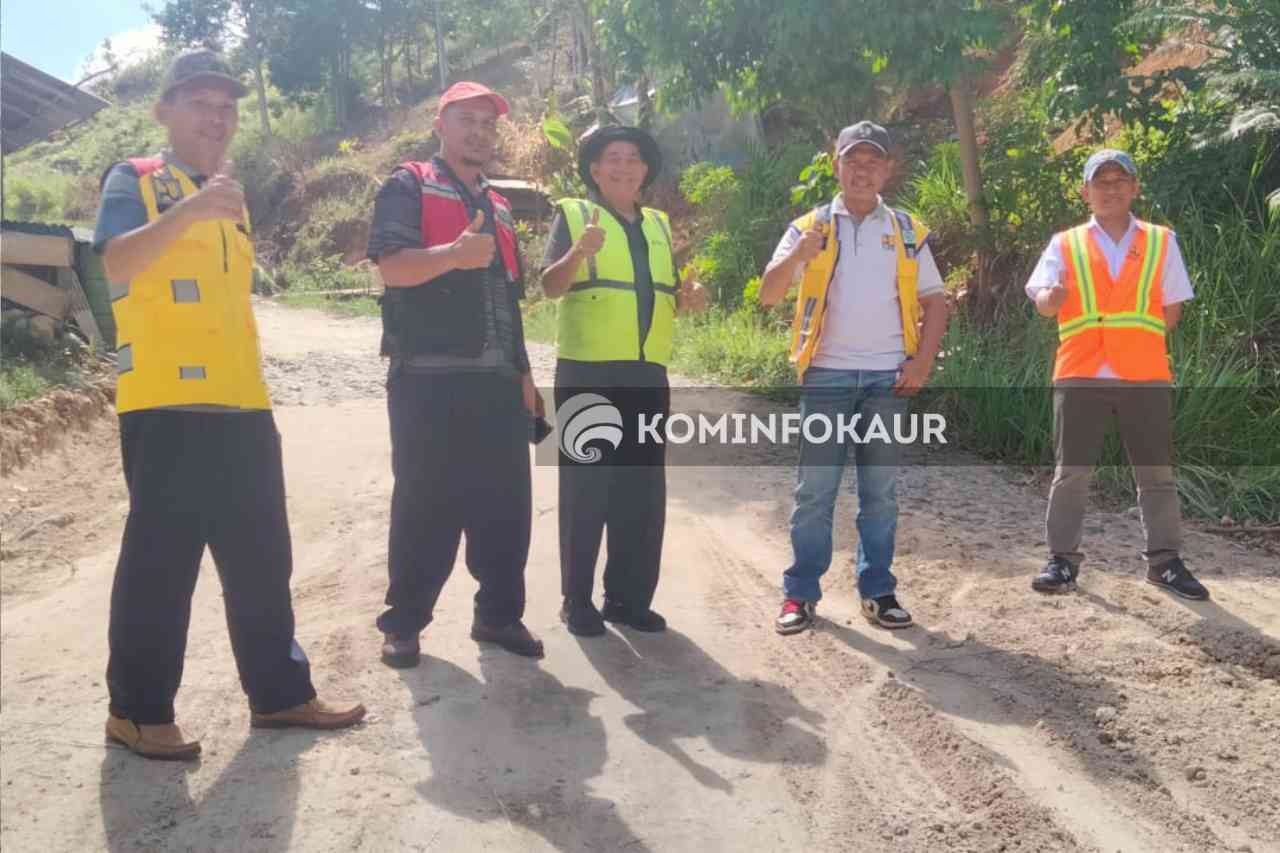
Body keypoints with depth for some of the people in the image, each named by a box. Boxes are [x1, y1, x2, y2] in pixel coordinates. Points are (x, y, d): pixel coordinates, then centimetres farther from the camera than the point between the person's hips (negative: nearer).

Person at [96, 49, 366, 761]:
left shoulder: (231, 201, 22)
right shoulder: (134, 180, 2)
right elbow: (117, 263, -18)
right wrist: (190, 207, -31)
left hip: (242, 406, 7)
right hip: (166, 405, -7)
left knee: (261, 555, 9)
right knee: (161, 557, -3)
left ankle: (280, 692, 18)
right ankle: (138, 710, 11)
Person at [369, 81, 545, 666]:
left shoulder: (500, 208, 23)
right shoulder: (409, 186, 3)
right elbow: (393, 267, -12)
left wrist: (523, 373, 18)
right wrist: (454, 254, -29)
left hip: (498, 383, 6)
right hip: (430, 380, -6)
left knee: (505, 505, 7)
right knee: (425, 505, 0)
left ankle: (499, 614, 19)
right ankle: (403, 623, 13)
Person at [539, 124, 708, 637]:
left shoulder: (658, 225, 18)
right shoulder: (573, 214, 2)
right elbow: (550, 286, -12)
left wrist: (687, 298, 0)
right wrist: (578, 253, -32)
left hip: (647, 374, 5)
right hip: (587, 372, -5)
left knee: (643, 489, 7)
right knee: (586, 486, -1)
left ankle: (628, 596, 19)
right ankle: (576, 599, 10)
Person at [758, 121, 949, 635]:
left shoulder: (908, 231, 9)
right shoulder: (809, 227, 4)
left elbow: (935, 302, 11)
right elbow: (767, 295, -6)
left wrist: (922, 363, -2)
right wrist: (797, 256, -25)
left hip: (888, 377, 2)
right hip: (827, 375, -1)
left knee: (880, 490, 7)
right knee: (814, 489, 0)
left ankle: (877, 590, 16)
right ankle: (800, 593, 8)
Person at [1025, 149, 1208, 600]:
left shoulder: (1161, 241, 8)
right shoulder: (1065, 244, 6)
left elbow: (1171, 310, 10)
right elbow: (1043, 303, -8)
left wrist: (1134, 340, -1)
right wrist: (1052, 295, -30)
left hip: (1146, 376, 1)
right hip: (1080, 376, -1)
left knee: (1157, 474, 7)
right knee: (1071, 473, 3)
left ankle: (1165, 560, 18)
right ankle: (1062, 559, 11)